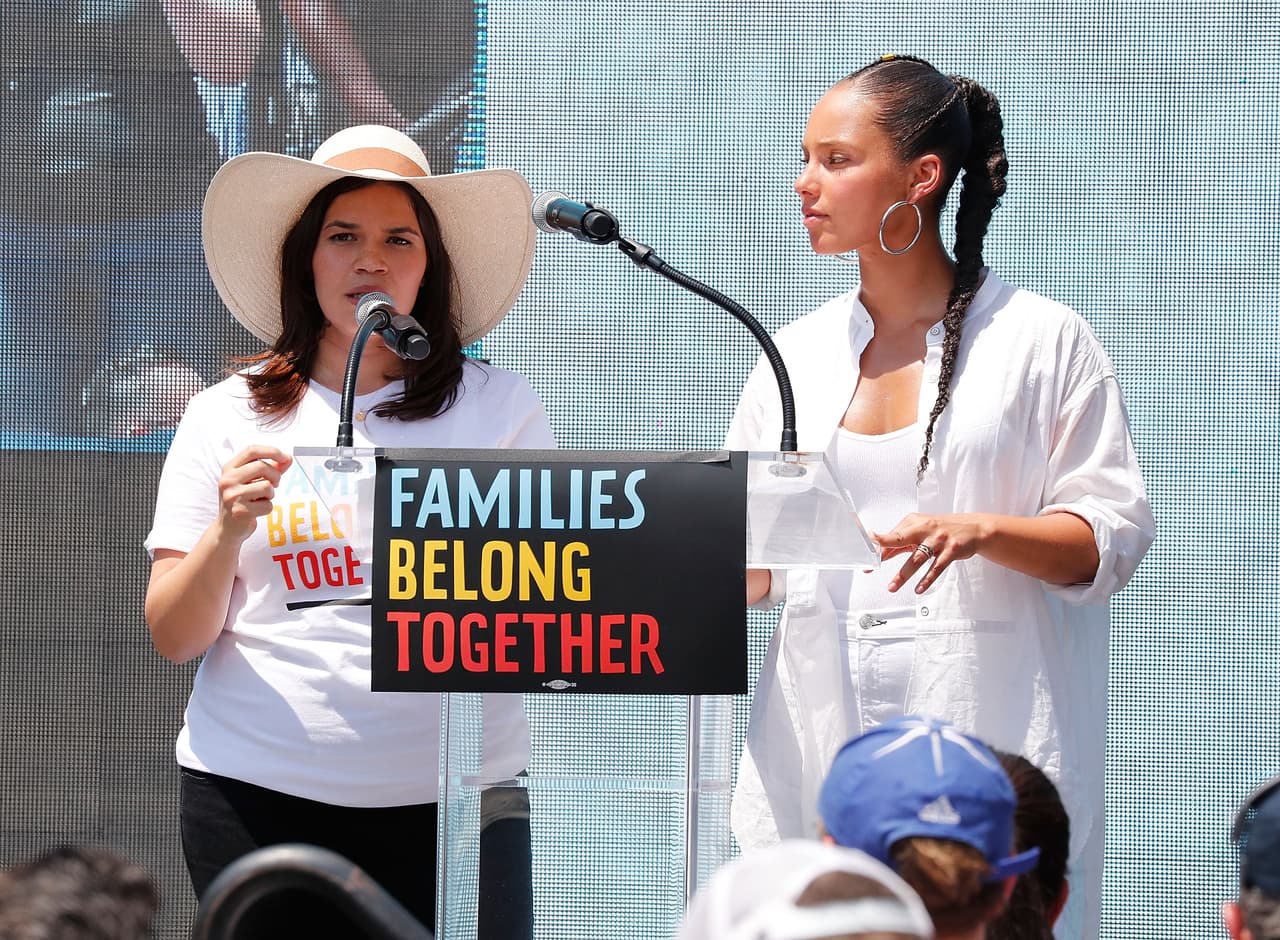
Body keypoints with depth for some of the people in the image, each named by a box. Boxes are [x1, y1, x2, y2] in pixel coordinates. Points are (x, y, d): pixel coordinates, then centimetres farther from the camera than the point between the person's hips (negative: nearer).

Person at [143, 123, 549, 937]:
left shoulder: (501, 407, 7)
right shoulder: (227, 418, 7)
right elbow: (175, 638, 4)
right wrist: (227, 534, -14)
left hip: (456, 792, 0)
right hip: (260, 796, 0)